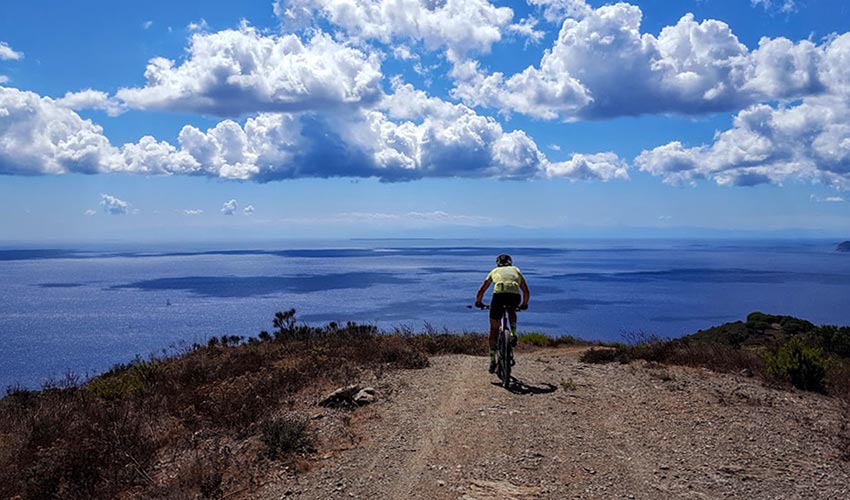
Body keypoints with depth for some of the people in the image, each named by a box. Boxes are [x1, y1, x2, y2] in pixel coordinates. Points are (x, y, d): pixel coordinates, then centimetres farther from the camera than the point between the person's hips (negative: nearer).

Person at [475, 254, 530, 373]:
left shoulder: (495, 271, 33)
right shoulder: (516, 270, 35)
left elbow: (481, 290, 36)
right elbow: (526, 292, 38)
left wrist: (478, 302, 53)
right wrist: (524, 304, 54)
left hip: (499, 294, -1)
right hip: (515, 295, 1)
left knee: (494, 328, 12)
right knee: (512, 311, 37)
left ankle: (492, 360, 10)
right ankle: (513, 334, 13)